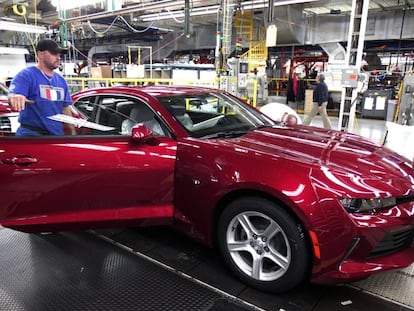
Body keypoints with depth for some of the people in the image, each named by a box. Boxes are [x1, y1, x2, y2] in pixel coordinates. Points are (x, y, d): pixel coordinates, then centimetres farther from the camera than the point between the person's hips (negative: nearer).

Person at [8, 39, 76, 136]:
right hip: (31, 134, -6)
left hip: (57, 134, 6)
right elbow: (12, 96, -20)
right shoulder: (26, 75, -5)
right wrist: (16, 98, -45)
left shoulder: (61, 80, 15)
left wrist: (73, 132, 12)